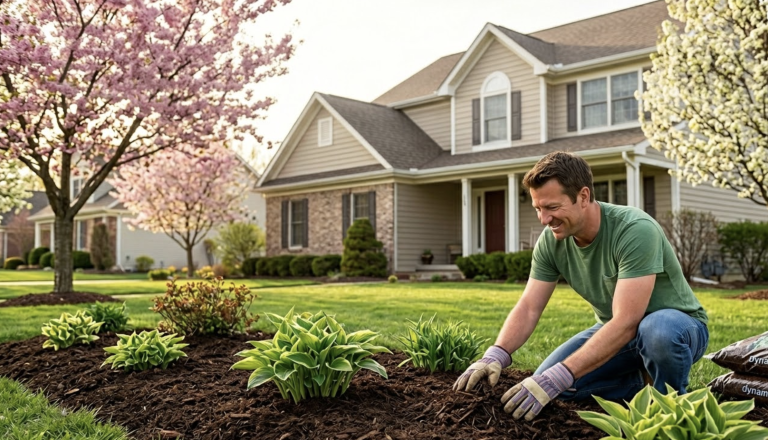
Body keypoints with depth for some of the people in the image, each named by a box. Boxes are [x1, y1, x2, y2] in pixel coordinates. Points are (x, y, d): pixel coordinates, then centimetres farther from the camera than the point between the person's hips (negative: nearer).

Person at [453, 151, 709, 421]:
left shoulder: (635, 231, -32)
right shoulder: (551, 240, -13)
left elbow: (626, 323, -38)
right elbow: (528, 308, -12)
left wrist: (557, 378, -45)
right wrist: (495, 356, -32)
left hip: (677, 323, -5)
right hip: (616, 331, 6)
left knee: (658, 332, -41)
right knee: (545, 382, -13)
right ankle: (641, 386, 8)